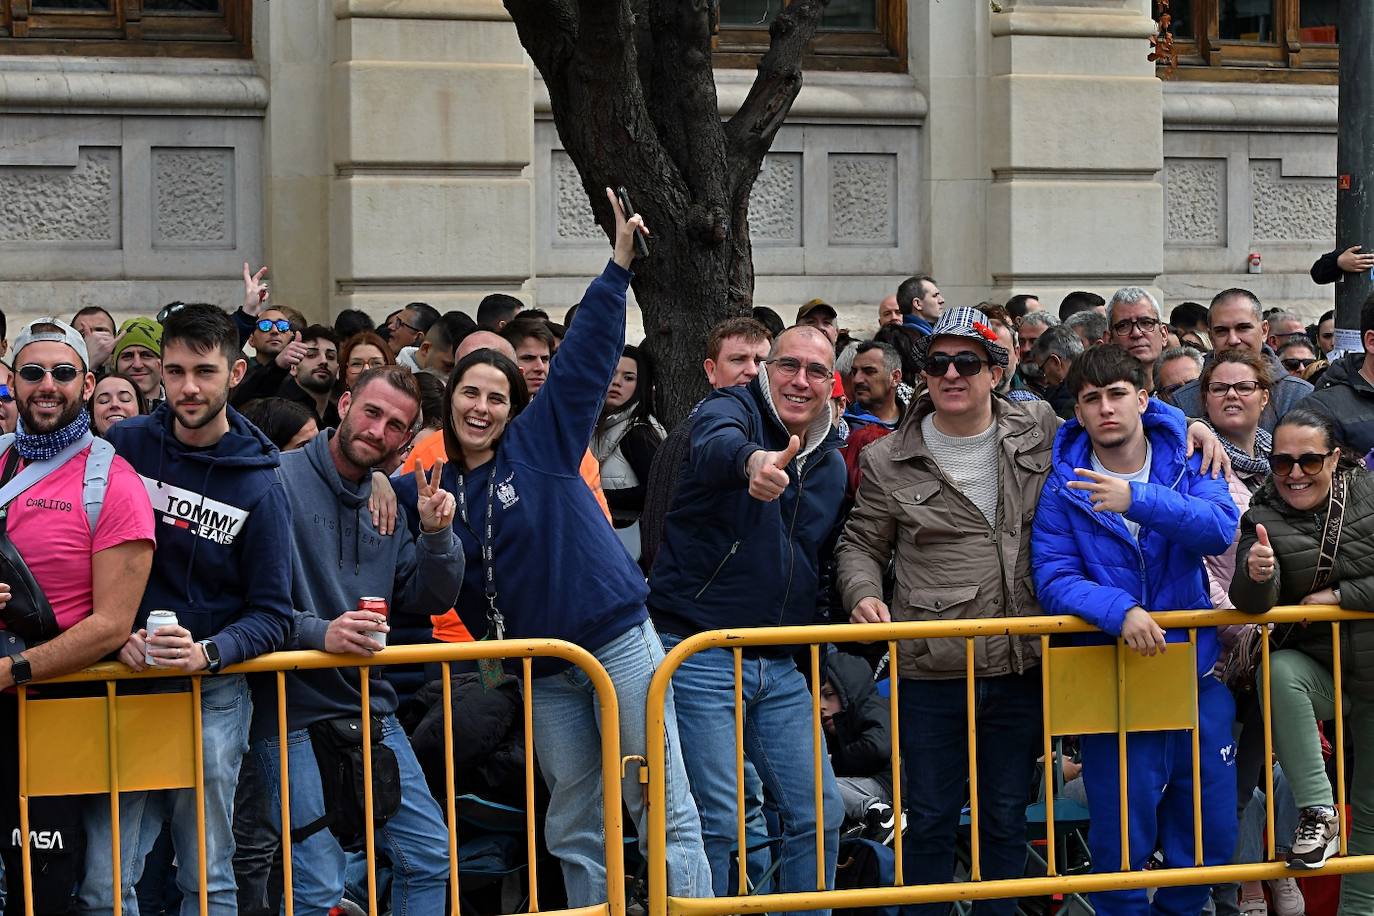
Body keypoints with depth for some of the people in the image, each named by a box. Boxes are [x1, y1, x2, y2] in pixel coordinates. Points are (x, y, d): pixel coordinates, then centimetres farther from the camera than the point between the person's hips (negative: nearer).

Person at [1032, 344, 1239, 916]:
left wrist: (1138, 499, -28)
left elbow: (1220, 527, -16)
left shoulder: (1186, 463, 2)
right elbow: (1054, 579, -11)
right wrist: (1120, 611, -28)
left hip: (1197, 675, 2)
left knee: (1209, 838, 11)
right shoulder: (1064, 488, -3)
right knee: (1122, 843, 1)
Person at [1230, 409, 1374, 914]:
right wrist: (1257, 575, -38)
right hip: (1316, 665, 0)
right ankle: (1316, 811, -30)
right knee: (1280, 671, -35)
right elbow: (1251, 603, -17)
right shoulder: (1263, 517, -4)